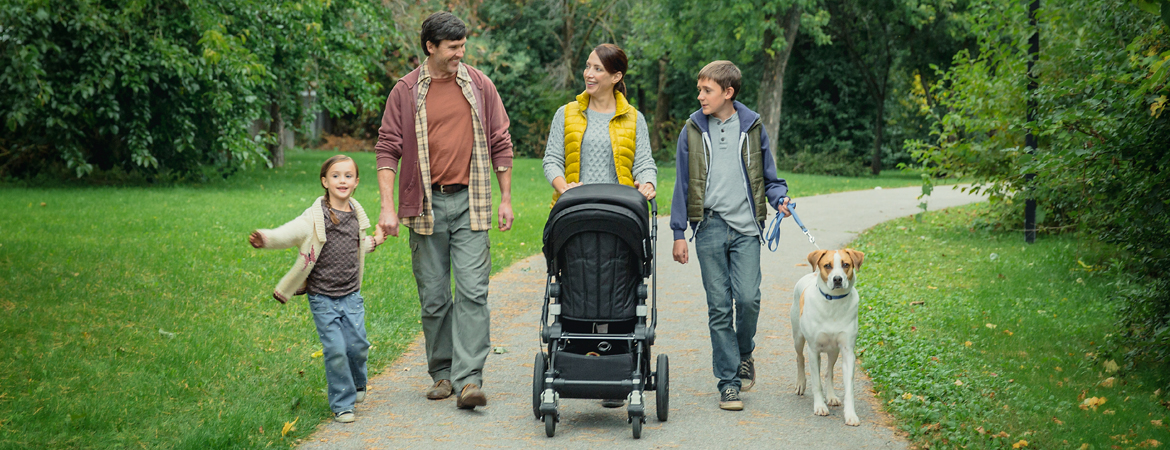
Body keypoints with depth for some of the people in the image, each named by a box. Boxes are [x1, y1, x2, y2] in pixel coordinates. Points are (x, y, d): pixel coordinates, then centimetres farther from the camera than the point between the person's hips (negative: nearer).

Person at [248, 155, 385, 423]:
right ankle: (342, 404, 7)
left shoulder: (356, 214, 7)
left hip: (351, 295, 4)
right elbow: (290, 233, -28)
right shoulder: (316, 217, -11)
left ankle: (357, 384, 34)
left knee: (358, 345, 2)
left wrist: (373, 242, 18)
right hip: (323, 298, -4)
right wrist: (266, 239, -44)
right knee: (335, 350, -8)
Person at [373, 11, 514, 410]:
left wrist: (506, 198, 7)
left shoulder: (479, 86, 6)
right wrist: (387, 206, -7)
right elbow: (388, 149, 2)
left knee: (472, 291, -10)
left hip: (469, 203, 0)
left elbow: (500, 143, 11)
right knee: (433, 298, 6)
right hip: (426, 205, 0)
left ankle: (469, 378, -11)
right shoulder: (406, 92, 2)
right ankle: (442, 374, 19)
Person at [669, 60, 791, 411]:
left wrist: (780, 199, -7)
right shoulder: (693, 130, 7)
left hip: (746, 227, 0)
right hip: (710, 227, 0)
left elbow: (768, 176, 14)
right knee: (719, 307, 0)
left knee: (748, 298, -11)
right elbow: (683, 184, 9)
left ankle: (744, 353, 19)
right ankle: (728, 382, 7)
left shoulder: (752, 127, 6)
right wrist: (679, 233, 6)